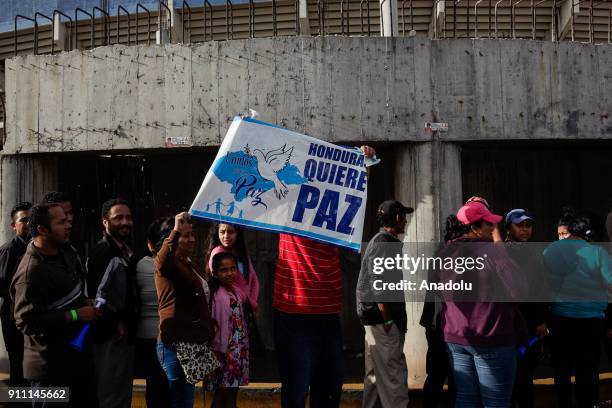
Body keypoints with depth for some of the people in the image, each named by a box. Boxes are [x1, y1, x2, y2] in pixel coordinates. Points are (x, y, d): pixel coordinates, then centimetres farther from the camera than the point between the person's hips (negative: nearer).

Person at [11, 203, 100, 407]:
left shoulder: (60, 254, 8)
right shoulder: (31, 271, -22)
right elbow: (27, 322, -26)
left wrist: (84, 303, 5)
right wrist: (75, 315, -21)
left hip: (78, 356, 9)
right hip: (51, 367, -9)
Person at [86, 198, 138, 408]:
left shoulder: (126, 252, 15)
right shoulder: (101, 252, -14)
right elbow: (98, 295, -23)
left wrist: (127, 325, 12)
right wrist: (116, 323, -16)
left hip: (125, 335, 9)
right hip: (110, 337, -9)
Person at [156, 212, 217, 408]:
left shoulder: (190, 265, 20)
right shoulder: (169, 262, -8)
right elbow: (162, 261, -36)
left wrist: (210, 325, 27)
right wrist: (175, 231, -39)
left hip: (192, 342, 9)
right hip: (176, 344, -9)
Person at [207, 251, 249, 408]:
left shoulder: (235, 290, 4)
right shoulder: (219, 296, -20)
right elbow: (221, 327, -20)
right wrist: (223, 351, -17)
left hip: (239, 350, 8)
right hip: (227, 353, -8)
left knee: (232, 395, 15)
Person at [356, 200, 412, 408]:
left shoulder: (381, 241, 17)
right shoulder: (383, 243, -14)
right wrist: (388, 320, -18)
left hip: (376, 319, 10)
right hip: (382, 318, -10)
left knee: (376, 374, 15)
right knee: (394, 373, -8)